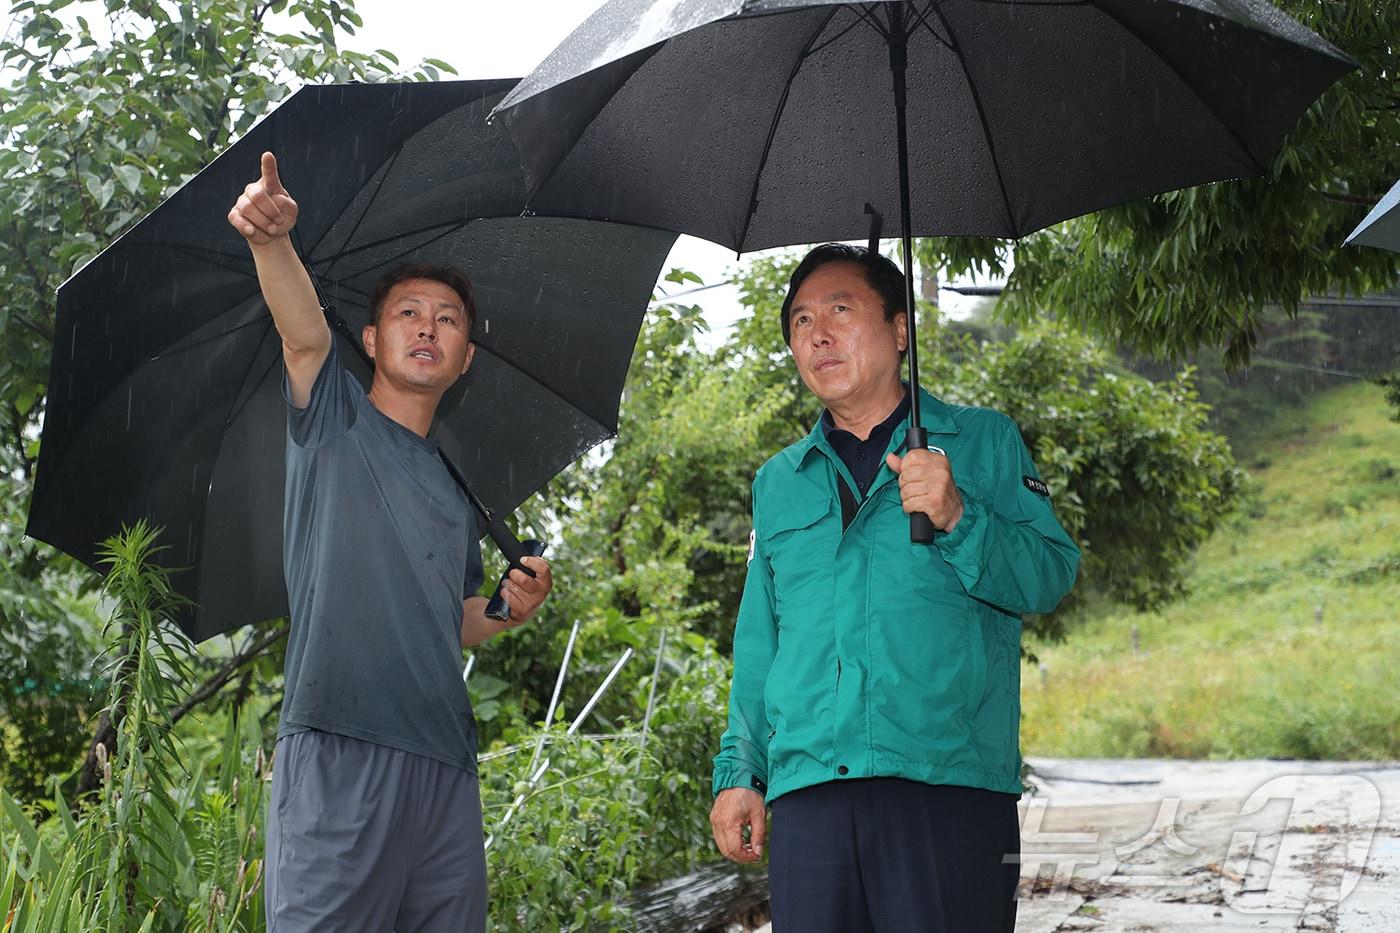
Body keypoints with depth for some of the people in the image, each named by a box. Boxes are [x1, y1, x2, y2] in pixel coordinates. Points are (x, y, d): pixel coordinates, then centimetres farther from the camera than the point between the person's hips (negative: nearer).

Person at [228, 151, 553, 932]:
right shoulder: (335, 421, 9)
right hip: (338, 753, -6)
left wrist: (512, 610, 10)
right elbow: (304, 331, -12)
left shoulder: (454, 492, 24)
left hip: (446, 768, 6)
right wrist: (273, 240, -30)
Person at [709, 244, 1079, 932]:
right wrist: (737, 770, 12)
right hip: (807, 795, 3)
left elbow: (1051, 577, 0)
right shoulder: (776, 483, 21)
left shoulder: (984, 442, 11)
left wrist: (958, 518, -15)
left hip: (951, 781, -3)